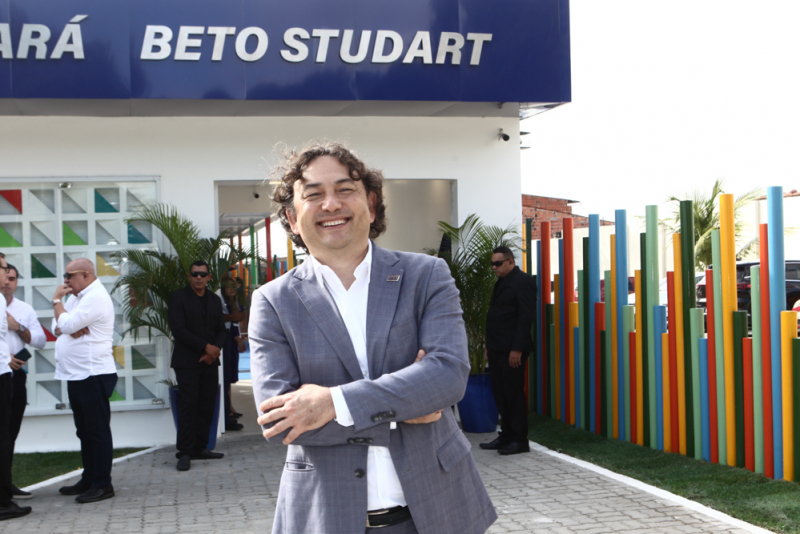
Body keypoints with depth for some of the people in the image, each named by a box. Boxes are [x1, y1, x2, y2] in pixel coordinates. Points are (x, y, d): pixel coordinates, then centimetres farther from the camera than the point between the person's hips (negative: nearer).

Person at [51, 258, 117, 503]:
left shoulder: (96, 297, -13)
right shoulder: (77, 297, 19)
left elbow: (67, 324, -20)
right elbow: (58, 327, 12)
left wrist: (57, 301, -5)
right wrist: (70, 329, -10)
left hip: (93, 375, -10)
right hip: (75, 374, 10)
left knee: (97, 430, -6)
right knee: (85, 431, 15)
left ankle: (102, 484, -2)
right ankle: (88, 480, 23)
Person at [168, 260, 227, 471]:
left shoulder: (215, 300, 16)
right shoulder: (178, 298, -1)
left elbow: (221, 330, 15)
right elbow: (178, 329, -11)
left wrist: (215, 349, -6)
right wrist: (206, 347, -14)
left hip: (209, 361, 5)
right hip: (187, 362, -5)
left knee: (207, 406, 3)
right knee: (188, 406, -8)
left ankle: (200, 448, 11)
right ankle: (185, 452, -6)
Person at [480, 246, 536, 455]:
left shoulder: (522, 281, -9)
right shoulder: (501, 283, 20)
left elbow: (526, 316, -15)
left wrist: (517, 349, -19)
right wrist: (489, 345, 16)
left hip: (511, 351, -9)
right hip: (497, 350, 9)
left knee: (514, 393, -4)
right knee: (500, 393, 11)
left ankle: (520, 440, 3)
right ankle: (506, 436, 19)